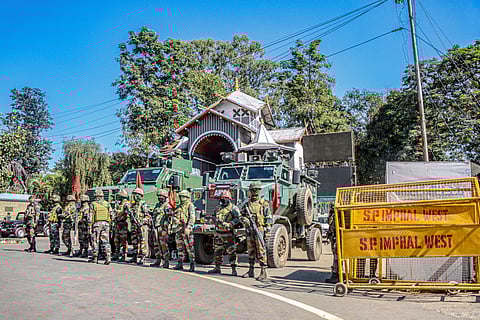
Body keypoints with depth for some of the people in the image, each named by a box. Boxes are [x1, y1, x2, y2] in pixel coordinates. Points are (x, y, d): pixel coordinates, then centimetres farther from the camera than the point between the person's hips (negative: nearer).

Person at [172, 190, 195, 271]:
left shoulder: (190, 205, -3)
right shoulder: (179, 207, 19)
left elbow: (192, 218, -12)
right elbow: (175, 217, 24)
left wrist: (188, 228, -21)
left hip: (185, 229, -7)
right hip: (178, 229, 7)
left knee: (189, 247, -7)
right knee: (180, 247, 10)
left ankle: (192, 264, -4)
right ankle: (180, 264, 16)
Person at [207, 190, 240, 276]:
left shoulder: (233, 208, -4)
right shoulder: (218, 208, 17)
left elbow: (237, 218, -13)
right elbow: (215, 219, 27)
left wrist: (229, 224, -24)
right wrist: (216, 221, 5)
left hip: (228, 234, -7)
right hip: (218, 233, 7)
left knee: (231, 251, -8)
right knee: (218, 251, 14)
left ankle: (234, 269, -5)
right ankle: (217, 267, 25)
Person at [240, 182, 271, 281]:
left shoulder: (264, 203, -1)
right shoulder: (247, 204, 12)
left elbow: (268, 218, -3)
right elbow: (242, 216, 15)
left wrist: (267, 229, -10)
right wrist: (244, 219, -8)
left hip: (260, 230, -5)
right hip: (249, 231, 5)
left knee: (261, 251, -6)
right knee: (251, 251, 12)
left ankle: (263, 272, -3)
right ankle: (251, 271, 21)